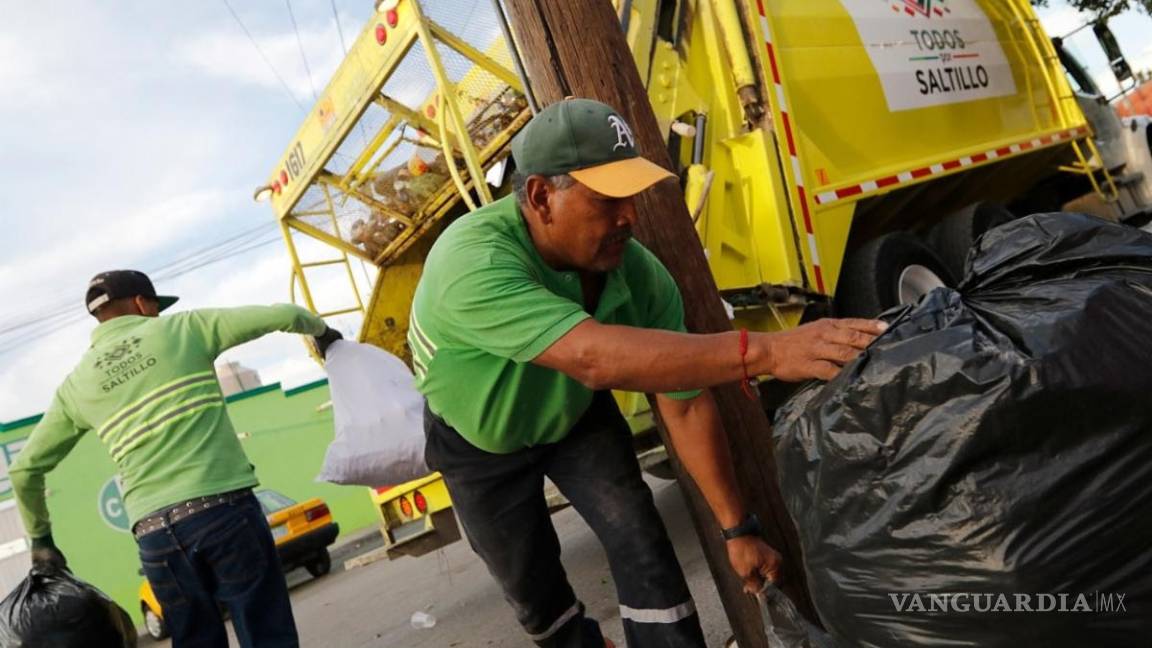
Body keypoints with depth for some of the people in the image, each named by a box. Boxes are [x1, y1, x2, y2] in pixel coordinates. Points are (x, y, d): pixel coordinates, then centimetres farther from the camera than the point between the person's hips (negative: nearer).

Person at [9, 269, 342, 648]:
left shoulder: (75, 385, 18)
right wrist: (322, 330, 26)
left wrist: (40, 538, 36)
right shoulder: (183, 328, 8)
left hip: (155, 534, 4)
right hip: (223, 507, -4)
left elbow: (24, 468, 23)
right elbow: (282, 314, 7)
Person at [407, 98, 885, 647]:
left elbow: (684, 404, -20)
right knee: (532, 587, 12)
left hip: (577, 416, 2)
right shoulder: (472, 262, -43)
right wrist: (764, 351, -65)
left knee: (640, 543, -12)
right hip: (479, 440, -2)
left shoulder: (641, 276, -29)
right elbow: (595, 357, -57)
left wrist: (737, 527, -15)